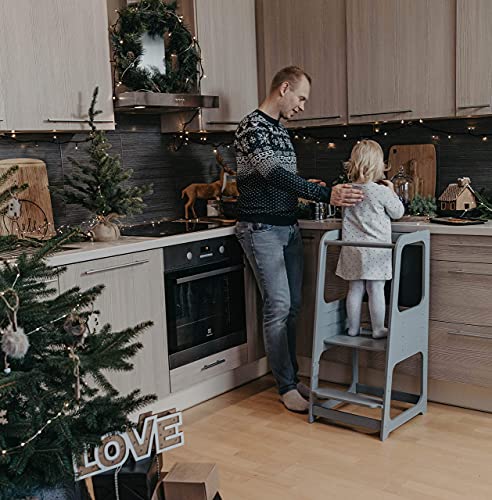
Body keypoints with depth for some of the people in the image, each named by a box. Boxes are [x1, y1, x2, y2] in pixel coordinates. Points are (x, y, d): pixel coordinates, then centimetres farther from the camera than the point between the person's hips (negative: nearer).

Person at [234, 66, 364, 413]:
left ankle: (293, 377, 19)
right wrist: (325, 195, -33)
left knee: (293, 305, 9)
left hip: (289, 227, 9)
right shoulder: (252, 128, -13)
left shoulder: (280, 128, 15)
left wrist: (310, 186, 7)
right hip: (262, 229, -9)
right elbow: (276, 175, -27)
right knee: (278, 307, -7)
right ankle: (286, 387, 3)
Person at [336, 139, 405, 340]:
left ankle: (353, 328, 21)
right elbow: (398, 212, 0)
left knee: (354, 289, 11)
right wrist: (392, 191, 14)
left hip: (352, 250, 5)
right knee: (376, 290, 4)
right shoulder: (382, 191, -13)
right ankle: (378, 330, 13)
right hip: (375, 251, -4)